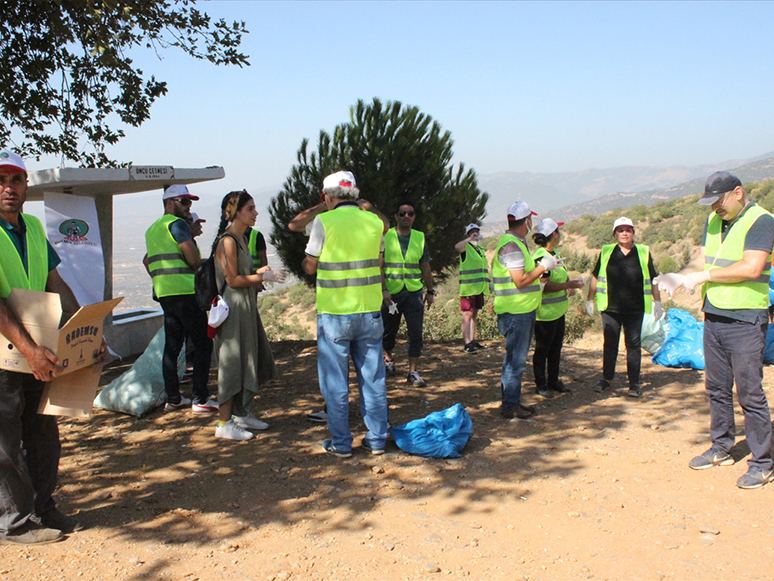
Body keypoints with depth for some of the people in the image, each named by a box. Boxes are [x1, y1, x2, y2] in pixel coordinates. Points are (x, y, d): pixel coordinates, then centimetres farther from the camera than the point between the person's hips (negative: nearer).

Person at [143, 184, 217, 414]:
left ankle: (173, 399, 17)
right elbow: (192, 257, -16)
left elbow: (148, 261, 28)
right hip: (185, 291, -9)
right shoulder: (176, 224, -8)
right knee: (203, 344, -4)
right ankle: (200, 400, -5)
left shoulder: (153, 229, 20)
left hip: (164, 293, 9)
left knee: (172, 346, 12)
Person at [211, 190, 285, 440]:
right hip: (233, 309, -10)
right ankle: (224, 424, 3)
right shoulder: (227, 241, -15)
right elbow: (232, 280, -18)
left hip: (246, 306, 10)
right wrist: (263, 277, -15)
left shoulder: (242, 239, 14)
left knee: (249, 362, 15)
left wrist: (260, 272, 4)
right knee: (232, 364, -5)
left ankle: (243, 414, 26)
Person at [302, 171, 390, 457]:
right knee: (373, 378, 12)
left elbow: (310, 266, -1)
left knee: (335, 382, 7)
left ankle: (341, 443, 13)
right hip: (370, 312, 4)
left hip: (334, 313, -3)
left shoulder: (324, 222, -9)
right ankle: (377, 439, 18)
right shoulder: (374, 221, 2)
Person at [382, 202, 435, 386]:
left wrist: (430, 291, 11)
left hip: (414, 292, 2)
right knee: (389, 331, 13)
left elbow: (425, 267, 13)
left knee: (416, 333, -5)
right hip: (391, 293, -1)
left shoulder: (420, 238, 7)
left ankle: (413, 372, 1)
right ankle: (389, 358, 40)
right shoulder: (385, 237, -3)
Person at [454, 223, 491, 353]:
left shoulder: (481, 249, 19)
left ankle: (472, 340, 22)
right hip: (468, 288, -8)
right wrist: (470, 239, -23)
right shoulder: (466, 247, -6)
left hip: (479, 288, 8)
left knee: (474, 314, 14)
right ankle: (467, 344, -10)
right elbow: (457, 247, -31)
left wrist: (489, 282, 22)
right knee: (467, 314, -9)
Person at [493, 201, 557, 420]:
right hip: (516, 312, -11)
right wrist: (543, 266, -13)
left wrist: (543, 266, 19)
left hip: (523, 310, 11)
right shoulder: (511, 245, -18)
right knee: (515, 359, -5)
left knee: (516, 358, 16)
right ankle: (510, 406, 2)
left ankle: (512, 401, 24)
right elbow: (520, 281, -23)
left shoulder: (517, 243, 17)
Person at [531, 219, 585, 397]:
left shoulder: (554, 254, 12)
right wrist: (570, 284, -21)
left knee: (556, 347, 16)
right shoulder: (541, 257, -19)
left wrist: (571, 285, 4)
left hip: (558, 310, 10)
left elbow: (563, 275, 25)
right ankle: (541, 384, 13)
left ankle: (553, 381, 28)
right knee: (542, 349, 3)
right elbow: (544, 286, -25)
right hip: (545, 313, -10)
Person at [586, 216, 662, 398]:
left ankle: (634, 383, 13)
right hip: (610, 308, 0)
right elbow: (595, 277, 11)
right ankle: (606, 379, 22)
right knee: (609, 344, 8)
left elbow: (653, 280, 10)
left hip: (635, 309, 0)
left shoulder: (643, 252, 5)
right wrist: (590, 300, 9)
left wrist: (658, 302, 7)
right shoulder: (606, 252, 5)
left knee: (634, 345, 4)